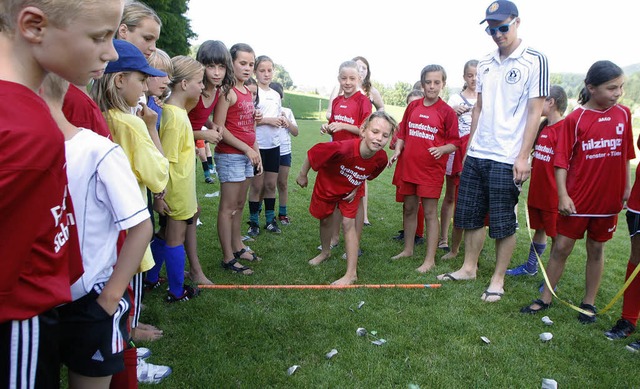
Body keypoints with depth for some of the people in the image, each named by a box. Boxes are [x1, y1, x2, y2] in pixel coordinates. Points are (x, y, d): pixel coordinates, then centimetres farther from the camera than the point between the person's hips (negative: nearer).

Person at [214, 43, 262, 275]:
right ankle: (228, 258, 5)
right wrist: (247, 149, -15)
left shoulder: (248, 92, 13)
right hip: (230, 155, -8)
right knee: (228, 206, -2)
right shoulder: (228, 92, -12)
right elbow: (218, 128, -18)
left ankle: (237, 246, 27)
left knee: (239, 204, 15)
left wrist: (257, 154, 13)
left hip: (247, 155, 8)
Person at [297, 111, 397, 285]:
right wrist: (302, 175, -14)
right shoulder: (342, 148, -44)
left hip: (350, 191, 1)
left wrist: (356, 187, -6)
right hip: (327, 185, -1)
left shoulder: (381, 159, -29)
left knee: (349, 223, -8)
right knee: (325, 220, 16)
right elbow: (312, 153, -27)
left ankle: (351, 273, -2)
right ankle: (325, 252, 46)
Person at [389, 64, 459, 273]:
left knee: (430, 212, -1)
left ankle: (430, 259, 9)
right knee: (409, 209, 15)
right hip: (409, 166, 5)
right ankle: (408, 249, 32)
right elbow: (402, 133, 15)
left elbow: (454, 143, -4)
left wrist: (442, 149, -23)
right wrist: (397, 151, 0)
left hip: (432, 169, -5)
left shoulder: (447, 112, -6)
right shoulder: (413, 107, 7)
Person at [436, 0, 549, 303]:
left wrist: (523, 156, -13)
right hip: (476, 154, 6)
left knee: (503, 222, 3)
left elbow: (535, 112, -9)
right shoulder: (485, 64, 12)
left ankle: (498, 279, 18)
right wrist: (469, 147, 13)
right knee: (470, 215, 12)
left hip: (507, 158, -6)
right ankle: (469, 267, 28)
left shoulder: (535, 61, -5)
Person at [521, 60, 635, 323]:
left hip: (609, 197, 3)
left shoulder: (623, 114, 2)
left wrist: (627, 187, 9)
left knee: (596, 249, 13)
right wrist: (563, 195, -15)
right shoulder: (576, 119, -9)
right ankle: (545, 298, 17)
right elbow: (562, 159, -10)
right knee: (561, 247, 3)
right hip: (577, 198, -3)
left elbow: (626, 154, 11)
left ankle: (589, 303, 26)